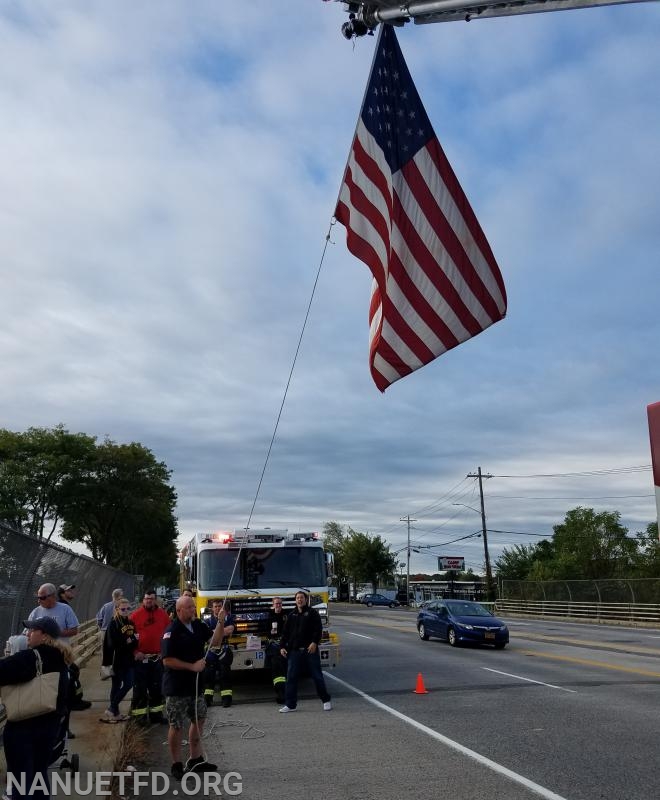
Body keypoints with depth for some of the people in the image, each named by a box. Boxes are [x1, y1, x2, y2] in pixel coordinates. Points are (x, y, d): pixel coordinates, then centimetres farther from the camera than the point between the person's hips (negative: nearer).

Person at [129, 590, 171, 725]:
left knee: (156, 687, 12)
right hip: (141, 658, -3)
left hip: (157, 657, 3)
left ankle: (156, 713, 24)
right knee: (140, 688, 1)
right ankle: (139, 714, 12)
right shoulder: (135, 615, -6)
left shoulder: (163, 614, 3)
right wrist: (135, 652, -11)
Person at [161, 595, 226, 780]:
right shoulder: (172, 631, -19)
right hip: (176, 687, -8)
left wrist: (221, 622, -13)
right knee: (176, 726, 3)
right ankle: (176, 765, 18)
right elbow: (167, 660, -22)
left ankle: (195, 760, 31)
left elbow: (215, 641, 2)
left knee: (199, 719, 17)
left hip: (195, 684, 8)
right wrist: (192, 666, -21)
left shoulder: (199, 626, 2)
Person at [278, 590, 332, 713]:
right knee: (291, 678, 2)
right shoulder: (291, 615, 13)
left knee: (317, 676, 3)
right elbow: (285, 632, 13)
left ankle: (326, 700, 16)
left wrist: (314, 642, -18)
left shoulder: (312, 613, 1)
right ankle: (290, 704, 11)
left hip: (310, 650, -3)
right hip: (294, 651, 3)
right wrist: (282, 646, 5)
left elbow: (318, 628, -7)